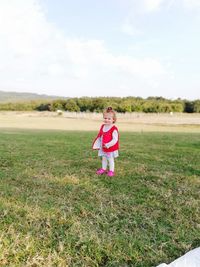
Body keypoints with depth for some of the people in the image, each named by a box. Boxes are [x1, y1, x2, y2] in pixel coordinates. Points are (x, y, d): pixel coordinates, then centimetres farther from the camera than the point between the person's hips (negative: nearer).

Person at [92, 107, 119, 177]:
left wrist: (108, 145, -25)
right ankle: (103, 169, 35)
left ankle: (111, 171, 23)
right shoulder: (102, 126, 2)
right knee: (104, 159, 19)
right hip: (103, 148, 6)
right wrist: (97, 145, 9)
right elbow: (99, 136, 10)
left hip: (111, 148, -6)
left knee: (110, 160, 8)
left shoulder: (114, 129, -20)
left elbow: (115, 139, -22)